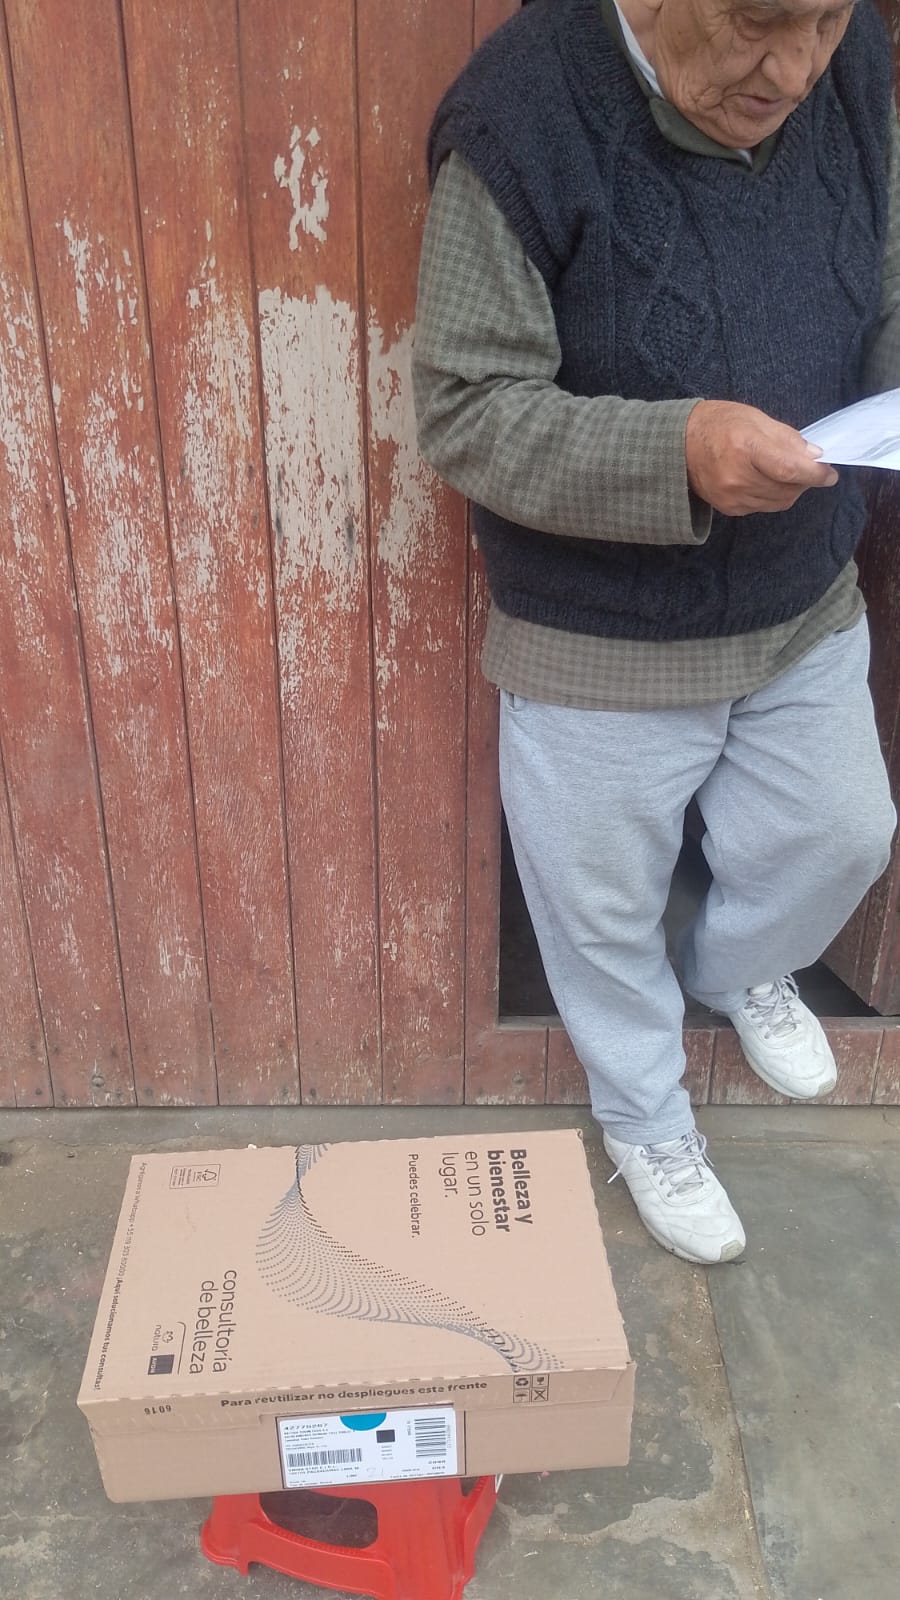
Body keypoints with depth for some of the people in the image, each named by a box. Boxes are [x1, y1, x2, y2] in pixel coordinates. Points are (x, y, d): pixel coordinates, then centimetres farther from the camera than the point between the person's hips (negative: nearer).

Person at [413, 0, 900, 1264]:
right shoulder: (521, 119, -23)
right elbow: (463, 412, -22)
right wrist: (673, 455, -36)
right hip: (600, 647, -5)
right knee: (608, 908, 15)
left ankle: (739, 970, 58)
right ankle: (648, 1124, 46)